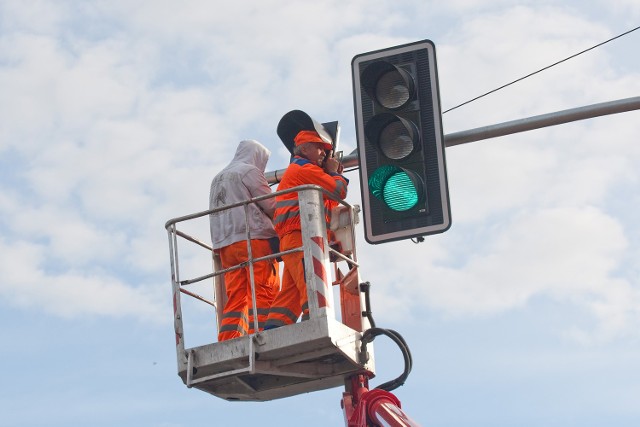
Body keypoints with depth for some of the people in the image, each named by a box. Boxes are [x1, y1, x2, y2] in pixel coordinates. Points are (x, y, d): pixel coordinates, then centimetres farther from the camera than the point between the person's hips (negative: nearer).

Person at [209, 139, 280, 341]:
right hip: (254, 237, -7)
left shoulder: (217, 179, 26)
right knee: (264, 293, -11)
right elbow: (271, 206, 1)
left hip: (225, 243, 7)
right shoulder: (249, 171, 2)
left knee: (236, 298, 1)